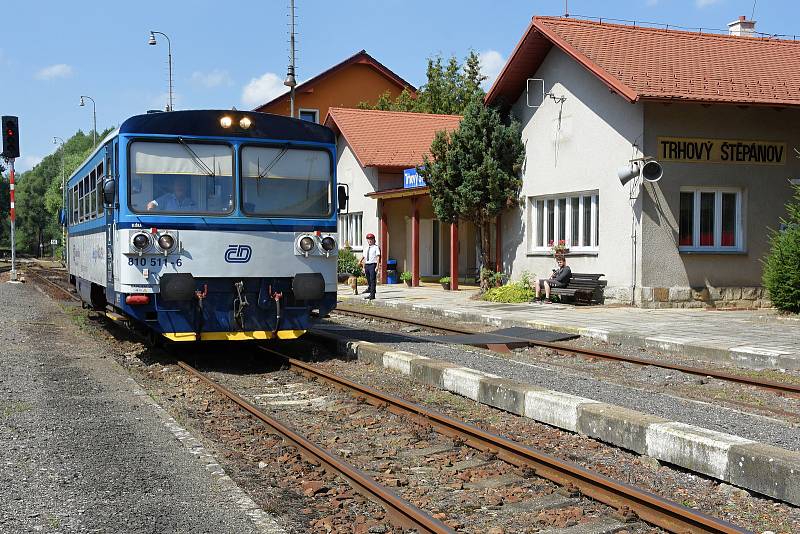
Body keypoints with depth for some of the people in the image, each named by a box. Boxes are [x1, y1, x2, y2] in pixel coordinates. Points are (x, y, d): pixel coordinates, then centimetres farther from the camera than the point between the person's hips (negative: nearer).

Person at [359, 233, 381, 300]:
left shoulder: (376, 247, 1)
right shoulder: (366, 249, 18)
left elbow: (378, 257, -6)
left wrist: (377, 266, -14)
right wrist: (363, 267, 14)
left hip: (373, 265, -6)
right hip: (367, 265, 6)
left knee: (373, 280, -8)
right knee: (368, 281, 10)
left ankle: (372, 295, -9)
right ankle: (369, 293, 16)